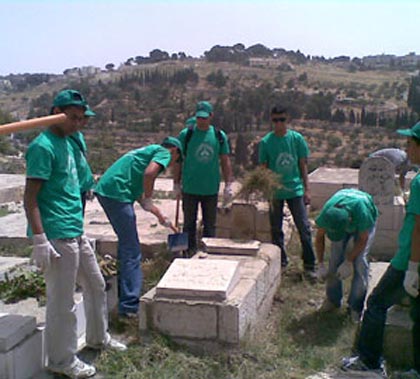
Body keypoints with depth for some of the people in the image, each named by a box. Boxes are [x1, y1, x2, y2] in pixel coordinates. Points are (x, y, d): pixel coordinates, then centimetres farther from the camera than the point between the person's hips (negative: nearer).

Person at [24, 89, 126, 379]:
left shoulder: (66, 142, 14)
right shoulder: (43, 146, -14)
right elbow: (30, 198, -18)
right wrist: (40, 241, -23)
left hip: (76, 233, 10)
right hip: (57, 236, -10)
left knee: (96, 286, 21)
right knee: (62, 303, 2)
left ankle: (98, 338, 39)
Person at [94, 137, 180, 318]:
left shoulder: (149, 150, 30)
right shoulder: (163, 153, 4)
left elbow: (140, 196, 33)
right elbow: (149, 173, -20)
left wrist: (163, 220, 36)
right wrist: (148, 199, -4)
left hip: (104, 189, 10)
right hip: (117, 193, -10)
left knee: (126, 244, 23)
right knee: (132, 251, -6)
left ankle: (124, 292, 35)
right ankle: (129, 306, -5)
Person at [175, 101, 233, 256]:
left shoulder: (219, 136, 3)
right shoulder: (186, 134, -3)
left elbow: (225, 161, 7)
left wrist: (228, 185, 3)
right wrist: (176, 183, 0)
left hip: (211, 189, 1)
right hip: (190, 188, -1)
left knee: (210, 225, 9)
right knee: (189, 223, 7)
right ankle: (190, 253, 18)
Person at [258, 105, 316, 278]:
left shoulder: (297, 138, 0)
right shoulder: (266, 142, -2)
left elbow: (303, 165, 5)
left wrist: (307, 189, 1)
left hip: (295, 189, 0)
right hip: (275, 192, 0)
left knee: (304, 227, -2)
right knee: (276, 229, 9)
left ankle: (309, 265, 7)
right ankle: (280, 262, 25)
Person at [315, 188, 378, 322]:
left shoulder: (361, 211, -44)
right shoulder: (327, 213, -35)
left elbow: (363, 239, -25)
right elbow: (319, 237, -14)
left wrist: (348, 262, -23)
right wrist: (320, 265, -14)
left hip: (365, 224, -3)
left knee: (360, 260, -14)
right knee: (335, 258, -7)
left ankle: (356, 307, -4)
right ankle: (333, 299, 11)